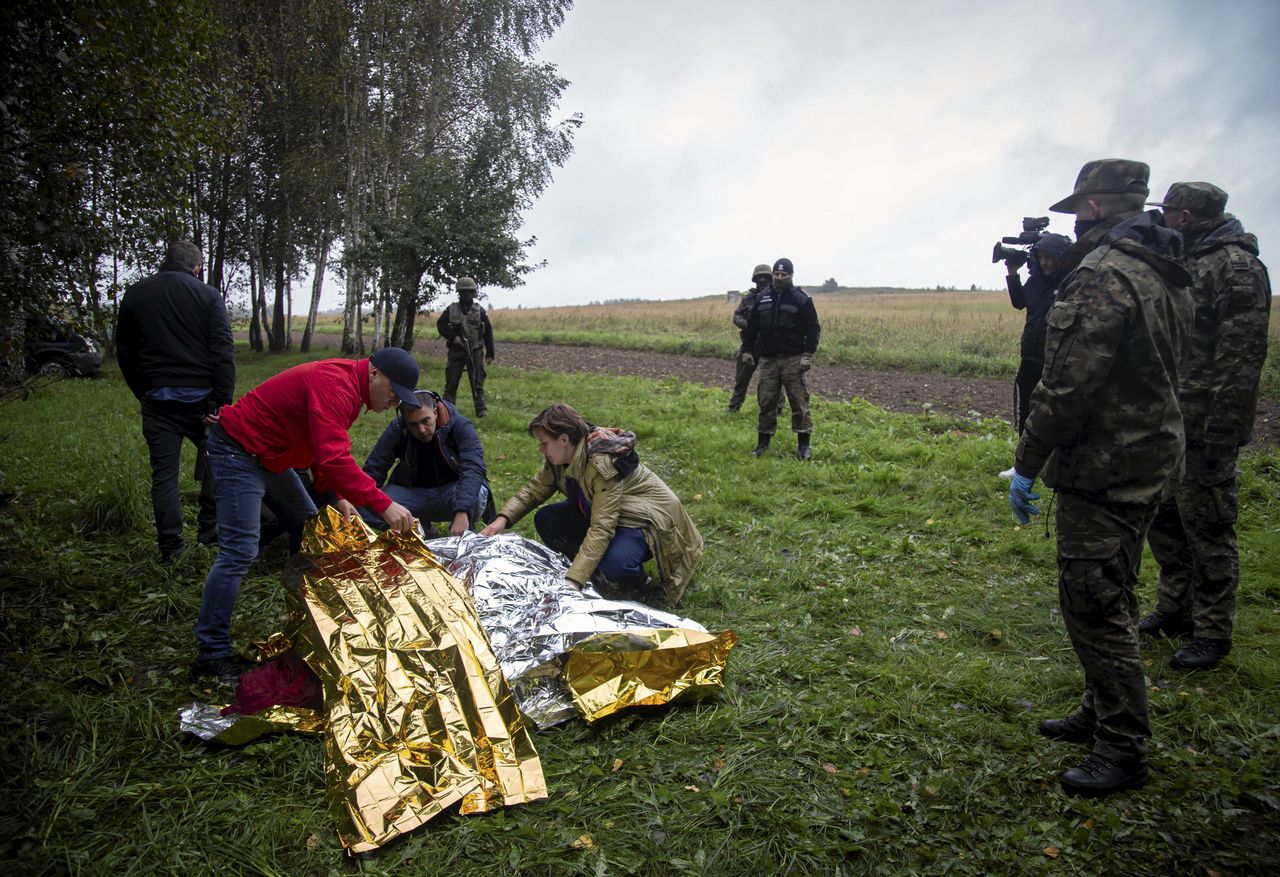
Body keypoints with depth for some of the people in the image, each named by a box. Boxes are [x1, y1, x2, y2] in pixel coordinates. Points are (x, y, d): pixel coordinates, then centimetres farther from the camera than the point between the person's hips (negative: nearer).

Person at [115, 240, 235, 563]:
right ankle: (209, 530, 18)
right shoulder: (207, 295, -2)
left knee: (164, 472, 6)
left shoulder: (134, 295, 9)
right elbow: (224, 352, -11)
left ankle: (170, 547, 7)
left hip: (157, 399, 2)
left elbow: (124, 353, 13)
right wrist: (223, 402, -11)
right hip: (199, 395, -2)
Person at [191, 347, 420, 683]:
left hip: (270, 453, 11)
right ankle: (211, 653, -9)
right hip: (238, 451, -11)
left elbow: (326, 448, 13)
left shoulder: (346, 385, 5)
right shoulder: (333, 386, -28)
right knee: (238, 551, -15)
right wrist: (383, 505, -39)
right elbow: (335, 459, -38)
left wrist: (336, 497, 2)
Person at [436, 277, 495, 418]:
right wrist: (452, 336, -10)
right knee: (451, 382, 5)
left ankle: (482, 409, 4)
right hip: (456, 352, 1)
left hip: (475, 352, -1)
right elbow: (440, 325, 6)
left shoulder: (480, 311, 2)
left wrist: (490, 353, 2)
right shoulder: (451, 310, 4)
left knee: (477, 382, 0)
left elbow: (488, 333, 4)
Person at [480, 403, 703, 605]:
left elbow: (601, 529, -36)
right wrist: (503, 519, -17)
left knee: (614, 565, -37)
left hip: (645, 519, -8)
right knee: (545, 520, -9)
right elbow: (534, 490, 1)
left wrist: (573, 580, -39)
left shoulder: (603, 464, -33)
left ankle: (636, 582, 0)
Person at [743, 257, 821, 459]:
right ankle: (763, 442, 16)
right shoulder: (762, 297, 10)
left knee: (799, 402, -2)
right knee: (766, 401, 6)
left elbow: (813, 328, -3)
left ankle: (803, 444, 6)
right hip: (767, 359, 3)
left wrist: (808, 354, -11)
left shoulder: (801, 299, -2)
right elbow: (752, 326, 17)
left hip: (793, 360, -3)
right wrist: (748, 350, 15)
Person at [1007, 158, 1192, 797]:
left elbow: (1069, 387, -24)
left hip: (1104, 471, -10)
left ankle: (1124, 751, 8)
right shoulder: (1166, 275, 13)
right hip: (1147, 460, 10)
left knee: (1094, 605, -2)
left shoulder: (1103, 277, -20)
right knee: (1108, 599, 20)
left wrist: (1027, 464, -16)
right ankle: (1102, 713, 34)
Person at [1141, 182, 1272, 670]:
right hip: (1167, 423, 9)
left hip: (1204, 427, -9)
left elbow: (1242, 357, -19)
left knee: (1207, 529, 0)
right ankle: (1174, 609, 31)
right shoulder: (1182, 264, 15)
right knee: (1163, 521, 17)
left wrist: (1221, 432, -22)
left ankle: (1212, 633, 12)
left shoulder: (1236, 267, -13)